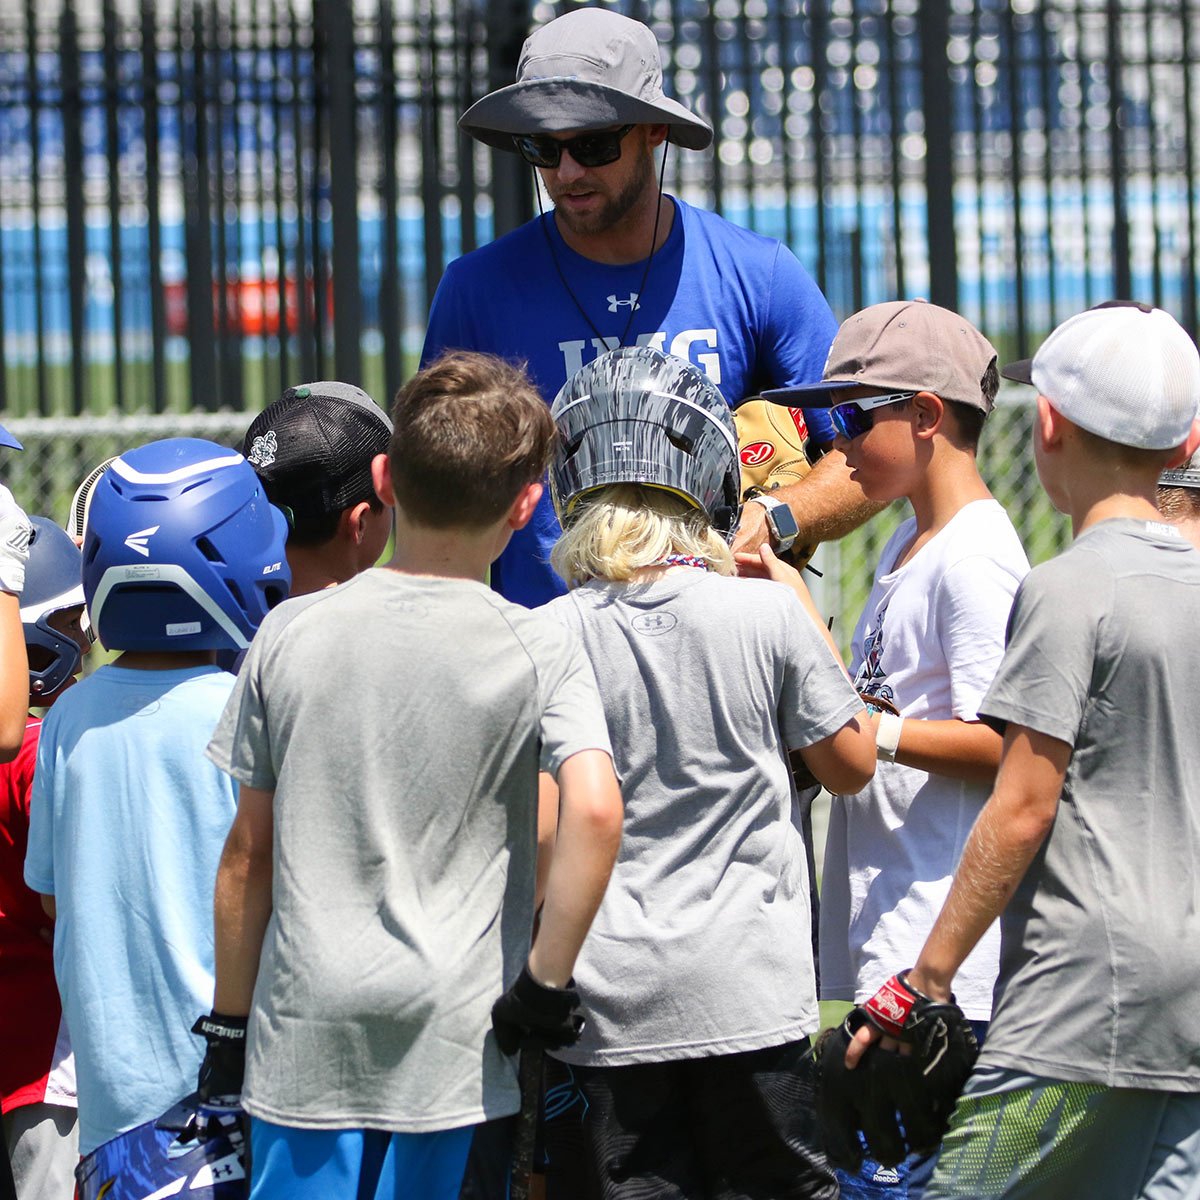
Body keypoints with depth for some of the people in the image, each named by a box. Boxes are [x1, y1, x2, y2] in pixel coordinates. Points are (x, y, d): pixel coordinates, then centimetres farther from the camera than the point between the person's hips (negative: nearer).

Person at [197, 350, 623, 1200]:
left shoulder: (290, 635, 1)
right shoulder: (538, 652, -6)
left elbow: (248, 853, 5)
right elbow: (594, 811, -21)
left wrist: (229, 1025, 13)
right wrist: (548, 979, -11)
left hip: (303, 1030, 1)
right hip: (451, 1031, -1)